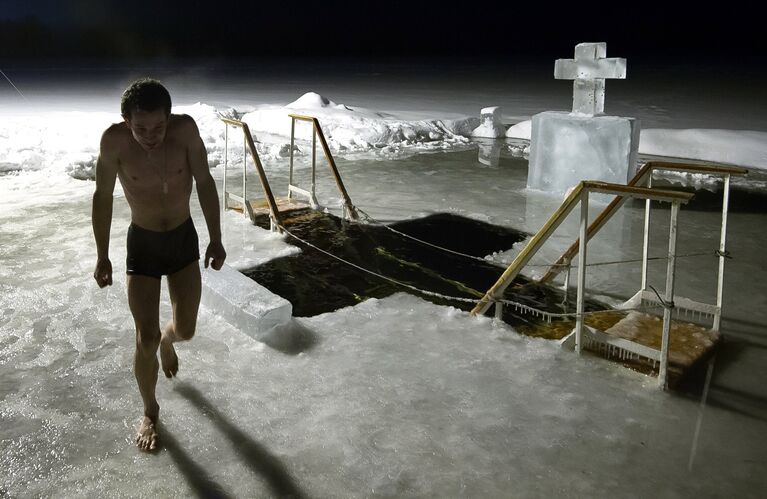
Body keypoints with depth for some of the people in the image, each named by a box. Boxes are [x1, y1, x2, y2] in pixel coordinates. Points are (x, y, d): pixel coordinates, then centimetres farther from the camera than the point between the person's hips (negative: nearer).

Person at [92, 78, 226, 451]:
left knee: (186, 331, 10)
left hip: (184, 238, 2)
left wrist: (216, 239, -6)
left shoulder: (186, 129, -21)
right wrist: (102, 256, -5)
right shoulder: (114, 140, -23)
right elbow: (103, 197, -9)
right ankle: (150, 412, 22)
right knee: (145, 339, -3)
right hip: (142, 243, -1)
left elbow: (204, 183, -8)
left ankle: (167, 340, 49)